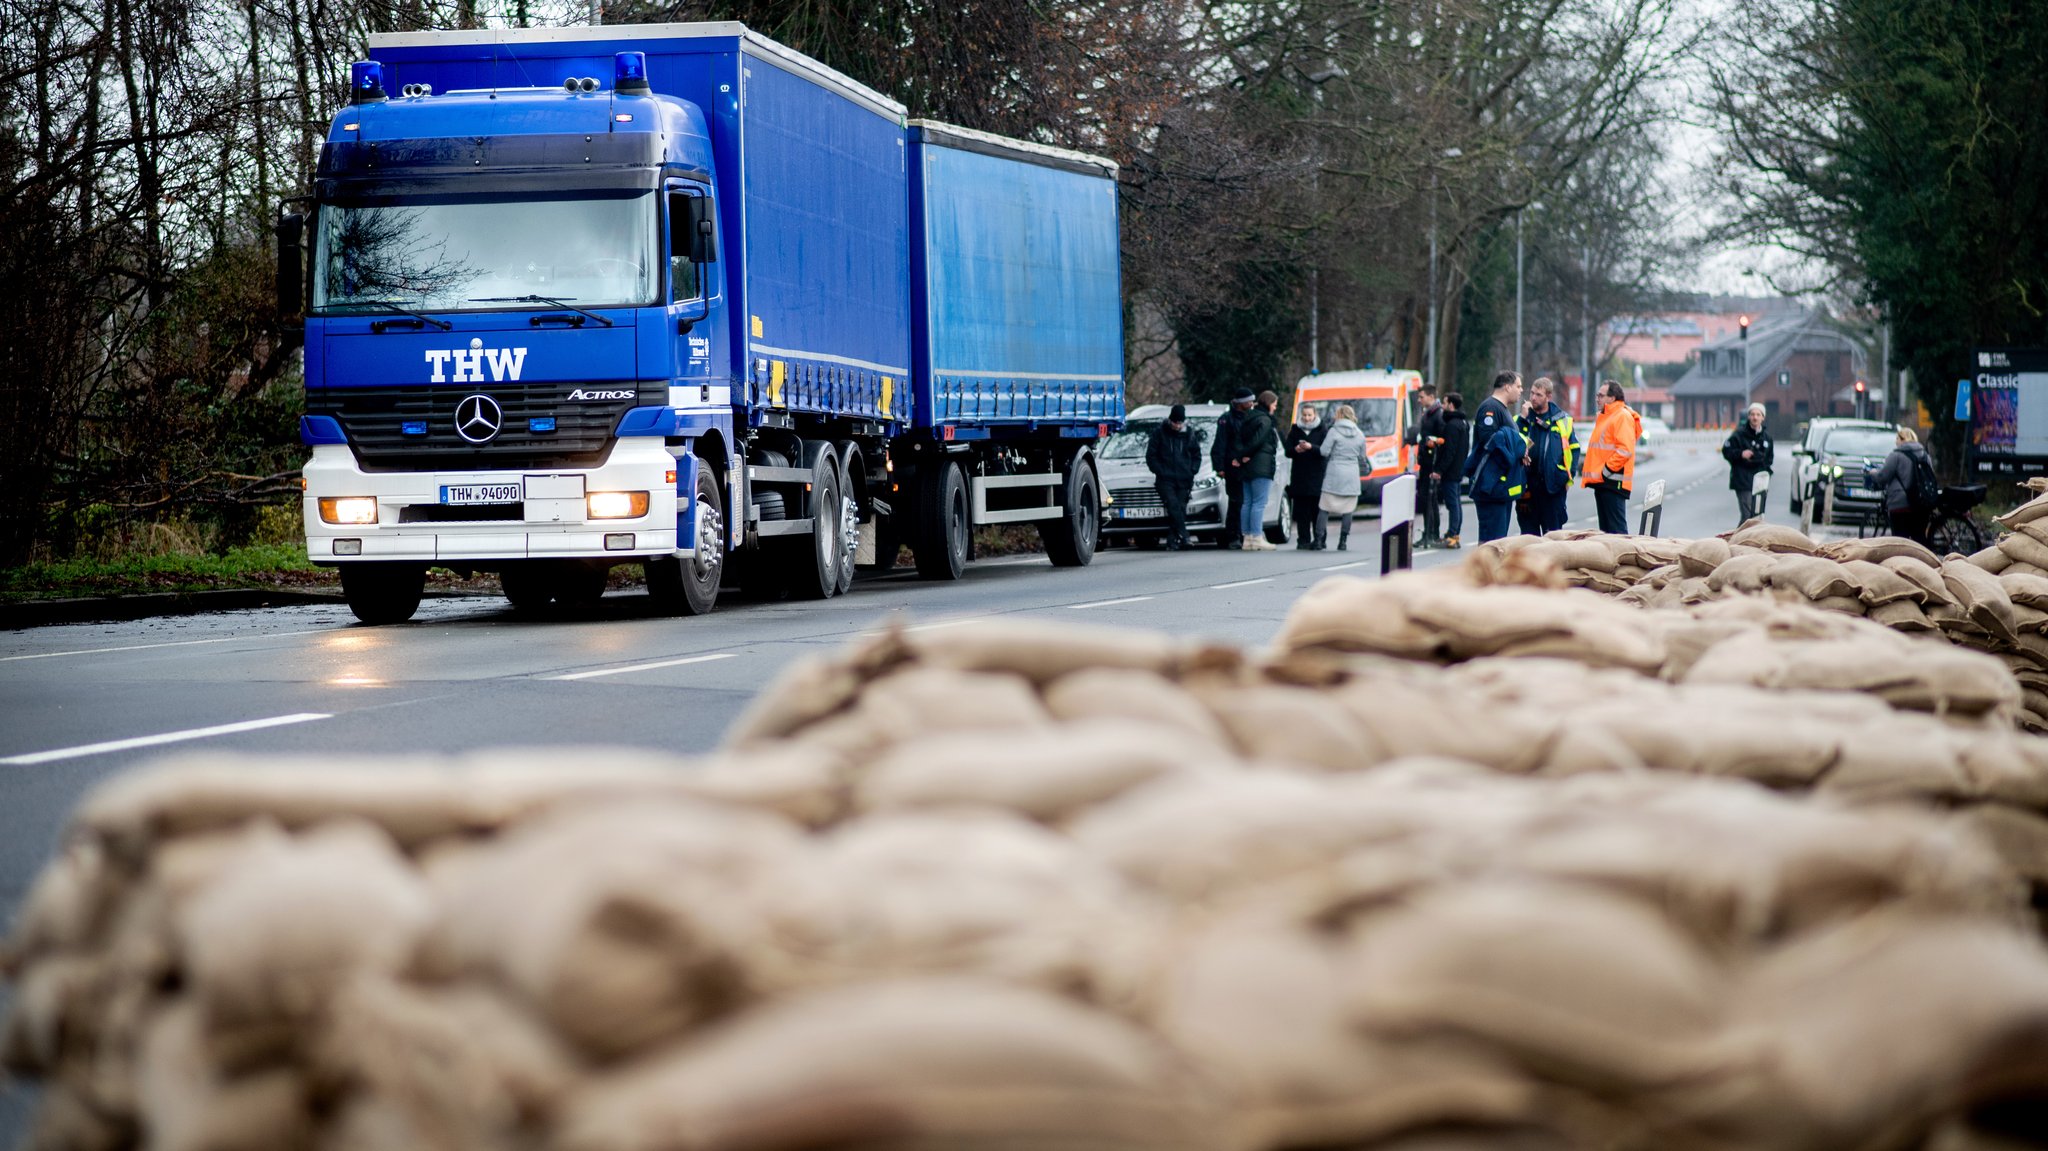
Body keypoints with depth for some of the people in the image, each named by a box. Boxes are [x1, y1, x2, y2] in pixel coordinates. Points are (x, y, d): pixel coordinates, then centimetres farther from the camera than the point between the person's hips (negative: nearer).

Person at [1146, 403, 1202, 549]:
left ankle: (1172, 540, 4)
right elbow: (1151, 455, 4)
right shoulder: (1160, 433, 2)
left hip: (1184, 481, 3)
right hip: (1165, 480, -3)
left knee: (1180, 509, -2)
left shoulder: (1190, 434, 11)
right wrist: (1160, 471, -7)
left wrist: (1192, 471, 5)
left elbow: (1197, 455, 20)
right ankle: (1183, 536, -27)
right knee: (1173, 506, -19)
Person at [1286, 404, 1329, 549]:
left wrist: (1311, 447, -22)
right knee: (1301, 511, 0)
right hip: (1299, 477, 3)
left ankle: (1318, 540, -5)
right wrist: (1296, 450, -13)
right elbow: (1288, 452, 9)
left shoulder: (1322, 431, 4)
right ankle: (1304, 540, 4)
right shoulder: (1295, 431, 12)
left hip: (1317, 476, -3)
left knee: (1317, 509, -6)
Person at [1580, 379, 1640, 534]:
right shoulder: (1605, 416, 21)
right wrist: (1595, 472, 17)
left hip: (1613, 481, -11)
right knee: (1605, 528, 12)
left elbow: (1625, 450, -20)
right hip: (1601, 481, 11)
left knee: (1616, 529, -11)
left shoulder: (1623, 416, -11)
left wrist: (1606, 471, -19)